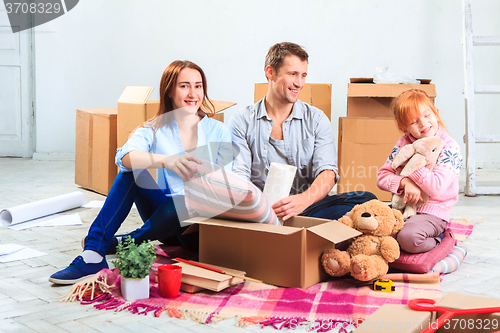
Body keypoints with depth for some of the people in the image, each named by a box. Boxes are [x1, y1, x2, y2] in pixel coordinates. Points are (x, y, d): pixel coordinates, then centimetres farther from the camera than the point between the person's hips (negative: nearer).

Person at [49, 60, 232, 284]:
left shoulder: (219, 132, 3)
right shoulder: (154, 130, 2)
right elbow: (124, 157, -21)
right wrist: (166, 161, -40)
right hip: (167, 215, 2)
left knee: (179, 203, -36)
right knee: (131, 172, -21)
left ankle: (121, 243, -14)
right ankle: (92, 257, -26)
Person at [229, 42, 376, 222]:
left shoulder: (317, 120, 9)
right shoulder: (242, 121, 6)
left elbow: (327, 172, -5)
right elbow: (239, 176, -3)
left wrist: (304, 199, -29)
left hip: (307, 207, 3)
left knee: (366, 199, -25)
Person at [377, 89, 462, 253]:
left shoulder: (449, 148, -9)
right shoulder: (403, 143, 7)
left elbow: (436, 188, -21)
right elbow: (382, 177, 3)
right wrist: (405, 182, -17)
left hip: (433, 211, -6)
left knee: (408, 237, -37)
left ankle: (436, 241, -1)